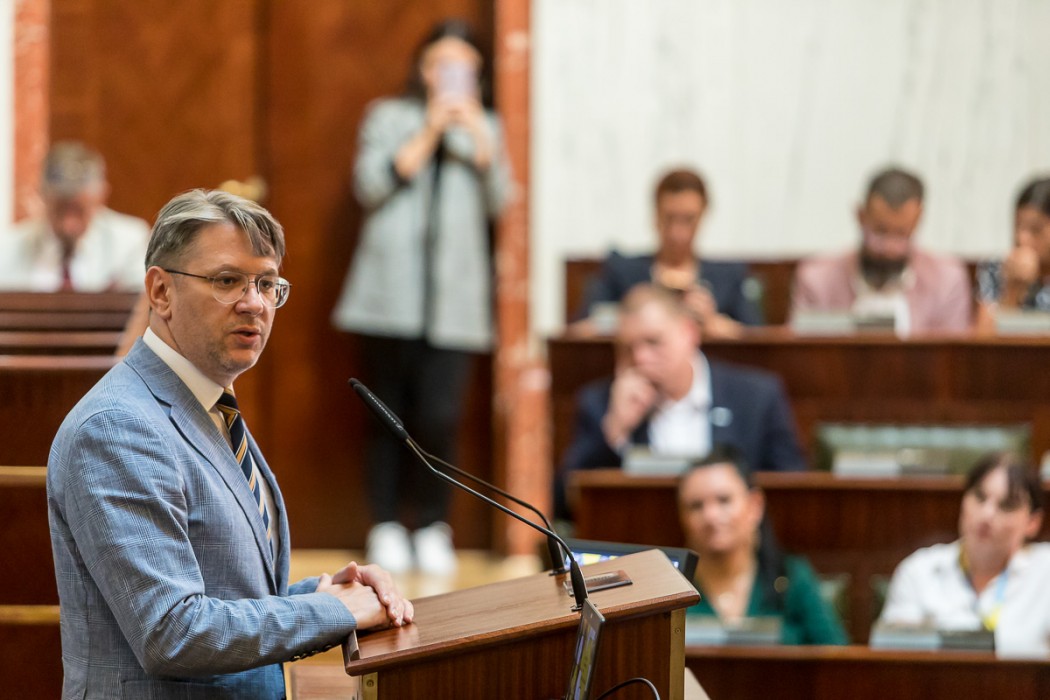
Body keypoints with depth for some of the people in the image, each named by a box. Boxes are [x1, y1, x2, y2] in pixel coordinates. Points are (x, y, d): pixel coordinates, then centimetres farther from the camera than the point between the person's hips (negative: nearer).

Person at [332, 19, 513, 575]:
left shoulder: (486, 129, 18)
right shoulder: (389, 118, 11)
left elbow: (498, 201, 5)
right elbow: (371, 186, -3)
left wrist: (476, 133, -5)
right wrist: (429, 133, -6)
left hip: (452, 299, 1)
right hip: (390, 294, -1)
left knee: (439, 416, -11)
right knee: (388, 414, -1)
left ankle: (433, 528, 2)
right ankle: (387, 527, 7)